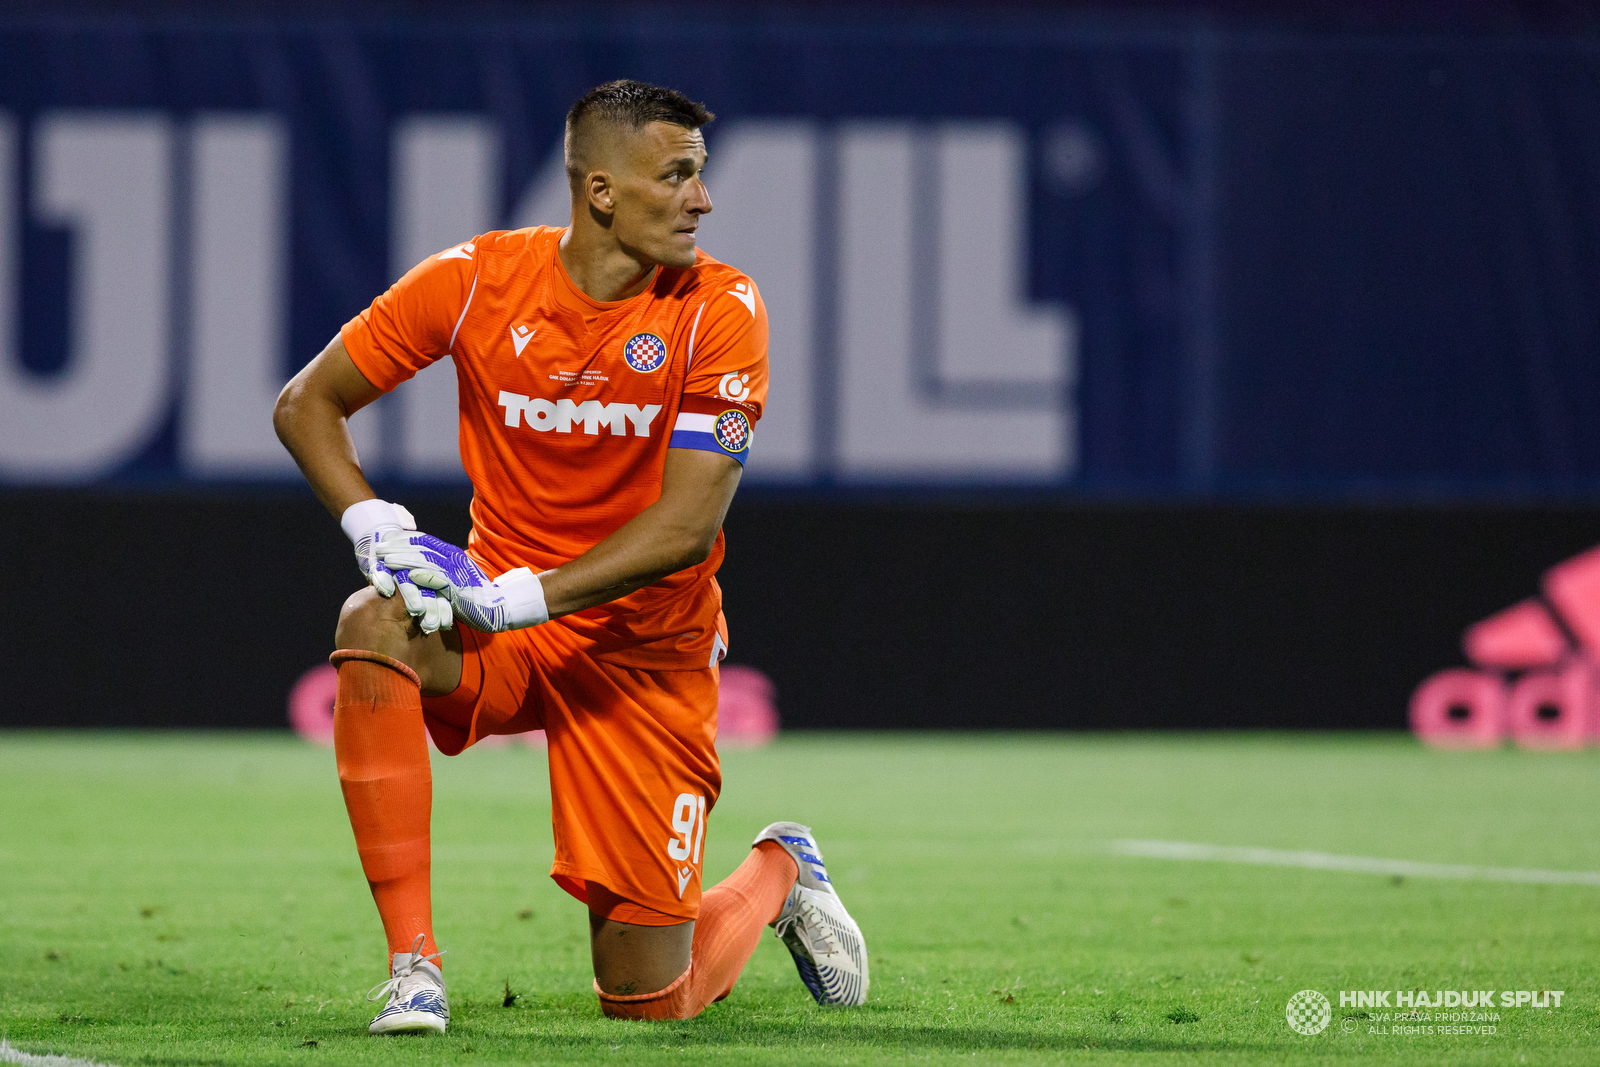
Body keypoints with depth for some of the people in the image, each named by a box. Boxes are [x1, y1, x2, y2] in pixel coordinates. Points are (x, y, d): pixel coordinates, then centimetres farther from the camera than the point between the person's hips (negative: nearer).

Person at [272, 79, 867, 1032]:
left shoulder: (720, 309, -13)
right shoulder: (478, 279, -9)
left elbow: (688, 526, -19)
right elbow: (307, 403, 0)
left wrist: (522, 595, -28)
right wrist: (374, 525, -18)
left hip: (646, 654, -1)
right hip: (500, 623, 2)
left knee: (649, 997, -4)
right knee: (376, 624, -35)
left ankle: (780, 873, 33)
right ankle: (414, 965, -28)